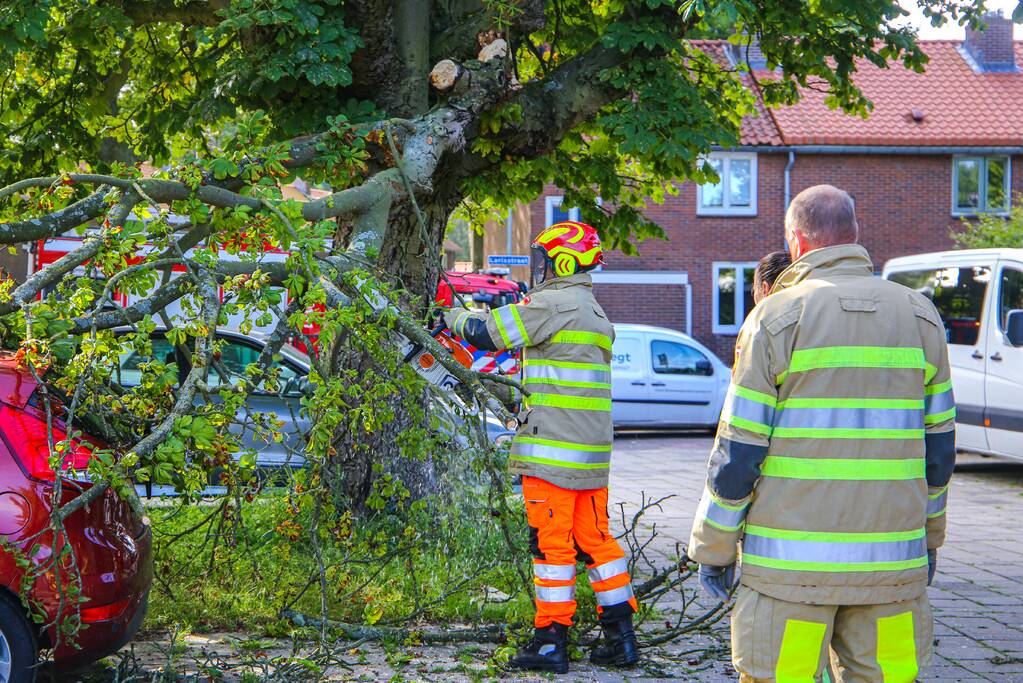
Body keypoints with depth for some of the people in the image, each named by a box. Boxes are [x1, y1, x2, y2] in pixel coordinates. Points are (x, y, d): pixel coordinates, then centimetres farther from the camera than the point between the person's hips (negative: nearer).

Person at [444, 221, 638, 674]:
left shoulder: (554, 304, -11)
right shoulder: (595, 314, 18)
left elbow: (486, 333, -9)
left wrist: (456, 317, 8)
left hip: (553, 450, -8)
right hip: (593, 451, 9)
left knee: (551, 542, -3)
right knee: (594, 539, 12)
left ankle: (551, 642, 2)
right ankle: (620, 638, 13)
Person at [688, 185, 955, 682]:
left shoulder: (777, 318, -4)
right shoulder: (920, 316, 8)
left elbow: (738, 450, -5)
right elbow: (939, 445, 12)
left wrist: (713, 548, 3)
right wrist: (929, 538, 23)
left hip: (792, 561, -4)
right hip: (894, 559, 4)